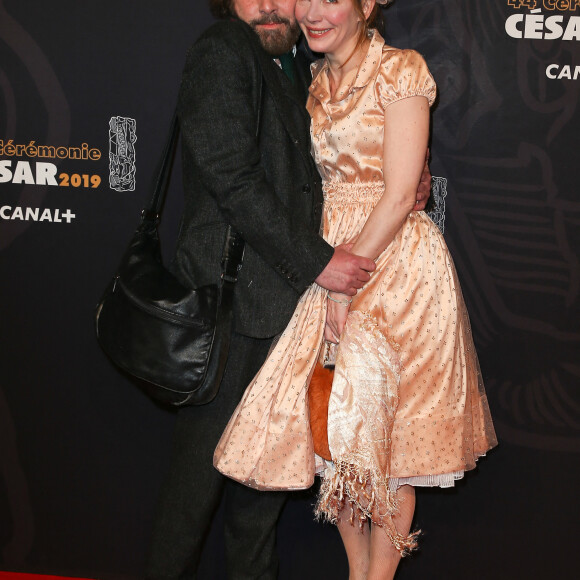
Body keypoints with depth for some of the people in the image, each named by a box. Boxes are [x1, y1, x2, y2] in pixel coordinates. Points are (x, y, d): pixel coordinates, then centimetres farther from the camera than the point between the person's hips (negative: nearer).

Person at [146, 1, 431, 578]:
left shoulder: (301, 70, 15)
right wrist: (317, 260, -17)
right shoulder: (219, 54, -10)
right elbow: (233, 178, -18)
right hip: (228, 300, -7)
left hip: (283, 301, 8)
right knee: (204, 461, 3)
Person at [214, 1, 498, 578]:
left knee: (384, 431, -1)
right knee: (332, 423, 7)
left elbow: (399, 194, -14)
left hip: (394, 261, -6)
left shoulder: (399, 70, -8)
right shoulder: (316, 80, 13)